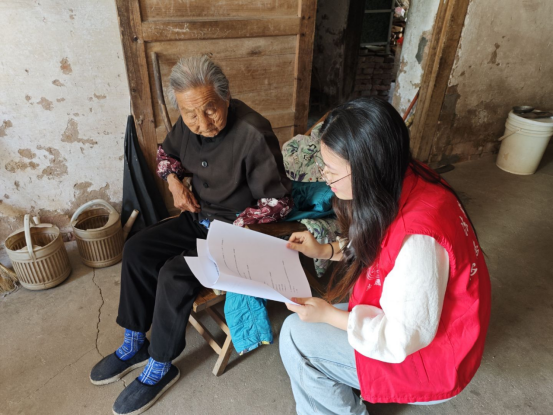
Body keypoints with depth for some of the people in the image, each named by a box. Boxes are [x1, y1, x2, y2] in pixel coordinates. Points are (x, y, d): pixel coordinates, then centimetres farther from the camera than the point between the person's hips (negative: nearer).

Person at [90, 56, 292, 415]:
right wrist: (174, 181, -2)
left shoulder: (253, 134, -27)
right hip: (198, 218, 8)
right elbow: (167, 152, 18)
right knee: (136, 250, 0)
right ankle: (135, 344, 17)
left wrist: (236, 225, -28)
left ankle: (160, 368, 4)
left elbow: (279, 201, -20)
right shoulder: (188, 124, -5)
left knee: (174, 275, -22)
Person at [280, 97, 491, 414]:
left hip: (426, 355, -7)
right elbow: (375, 249, 7)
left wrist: (328, 315, -19)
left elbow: (405, 339, -25)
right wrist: (326, 250, -3)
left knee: (297, 335, -9)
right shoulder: (404, 183, -11)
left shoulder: (417, 237, -37)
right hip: (404, 318, 8)